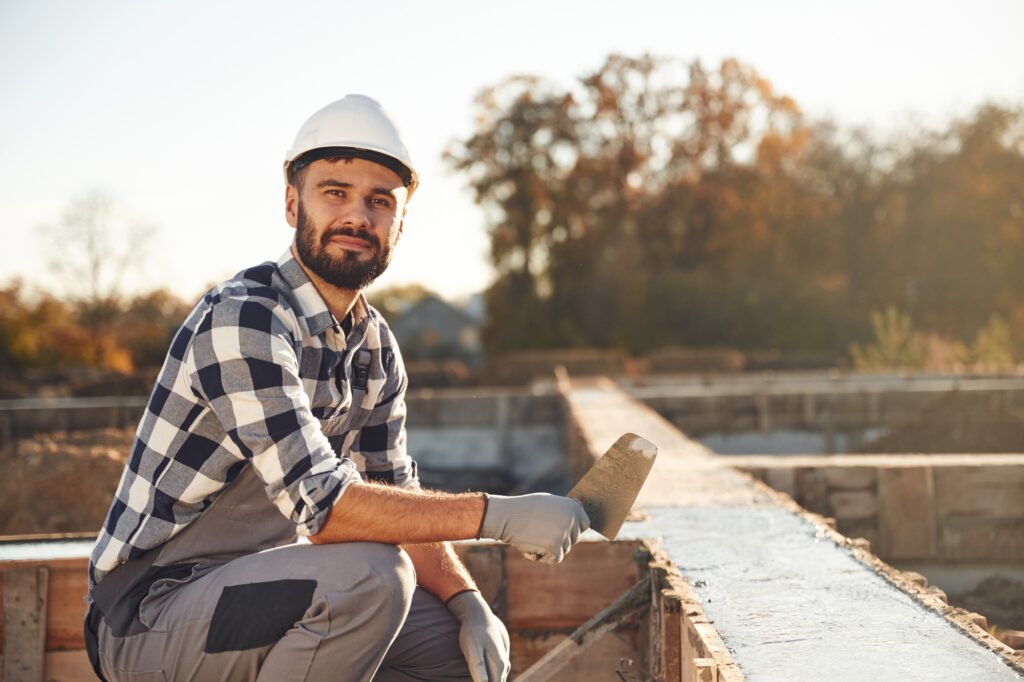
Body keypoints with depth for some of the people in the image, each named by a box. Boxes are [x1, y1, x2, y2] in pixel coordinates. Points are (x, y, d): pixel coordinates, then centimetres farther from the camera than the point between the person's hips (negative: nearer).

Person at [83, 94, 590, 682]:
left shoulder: (377, 346, 7)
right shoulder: (242, 320, -21)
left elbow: (397, 503, 7)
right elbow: (319, 502, -29)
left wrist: (469, 603, -9)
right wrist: (498, 516, -28)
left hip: (262, 584, 8)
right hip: (149, 617, -8)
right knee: (368, 577, -30)